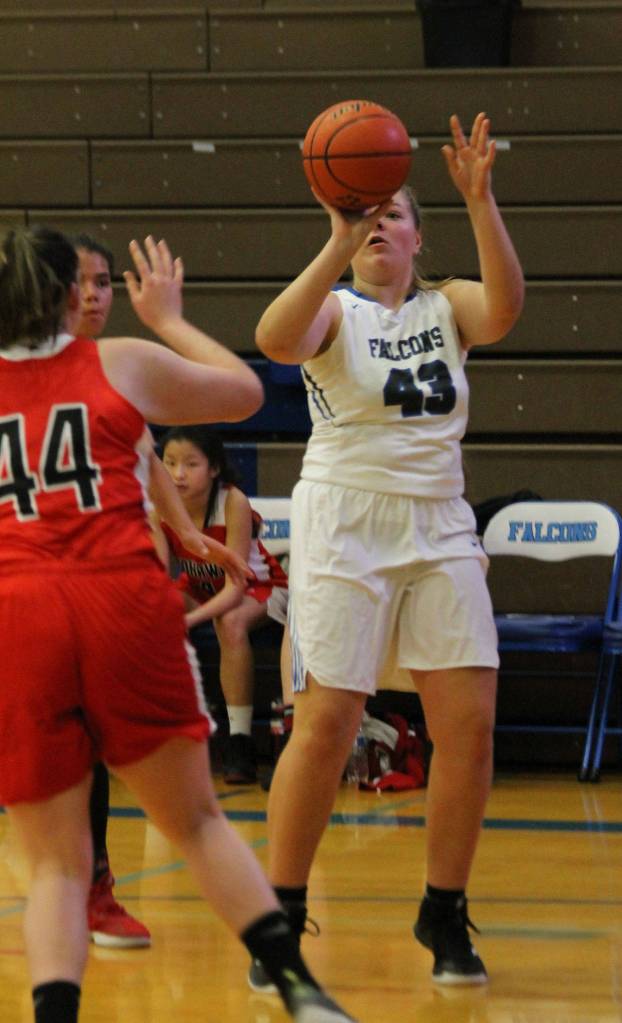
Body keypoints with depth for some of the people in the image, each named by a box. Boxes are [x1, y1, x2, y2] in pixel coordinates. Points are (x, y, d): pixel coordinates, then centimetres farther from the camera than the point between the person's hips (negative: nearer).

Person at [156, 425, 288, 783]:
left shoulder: (233, 503, -29)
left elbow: (234, 586, -31)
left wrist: (190, 618, -48)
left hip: (255, 587, -4)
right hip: (199, 589, 4)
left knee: (231, 624, -37)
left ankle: (241, 739, -30)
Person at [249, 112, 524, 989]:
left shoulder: (448, 307, 9)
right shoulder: (333, 309, 0)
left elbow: (506, 307, -15)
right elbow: (275, 339, -24)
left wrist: (480, 201, -27)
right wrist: (338, 246, -32)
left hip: (439, 529, 4)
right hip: (343, 527, -3)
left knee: (470, 726, -4)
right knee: (325, 725, -10)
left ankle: (445, 916, 11)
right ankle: (280, 919, 1)